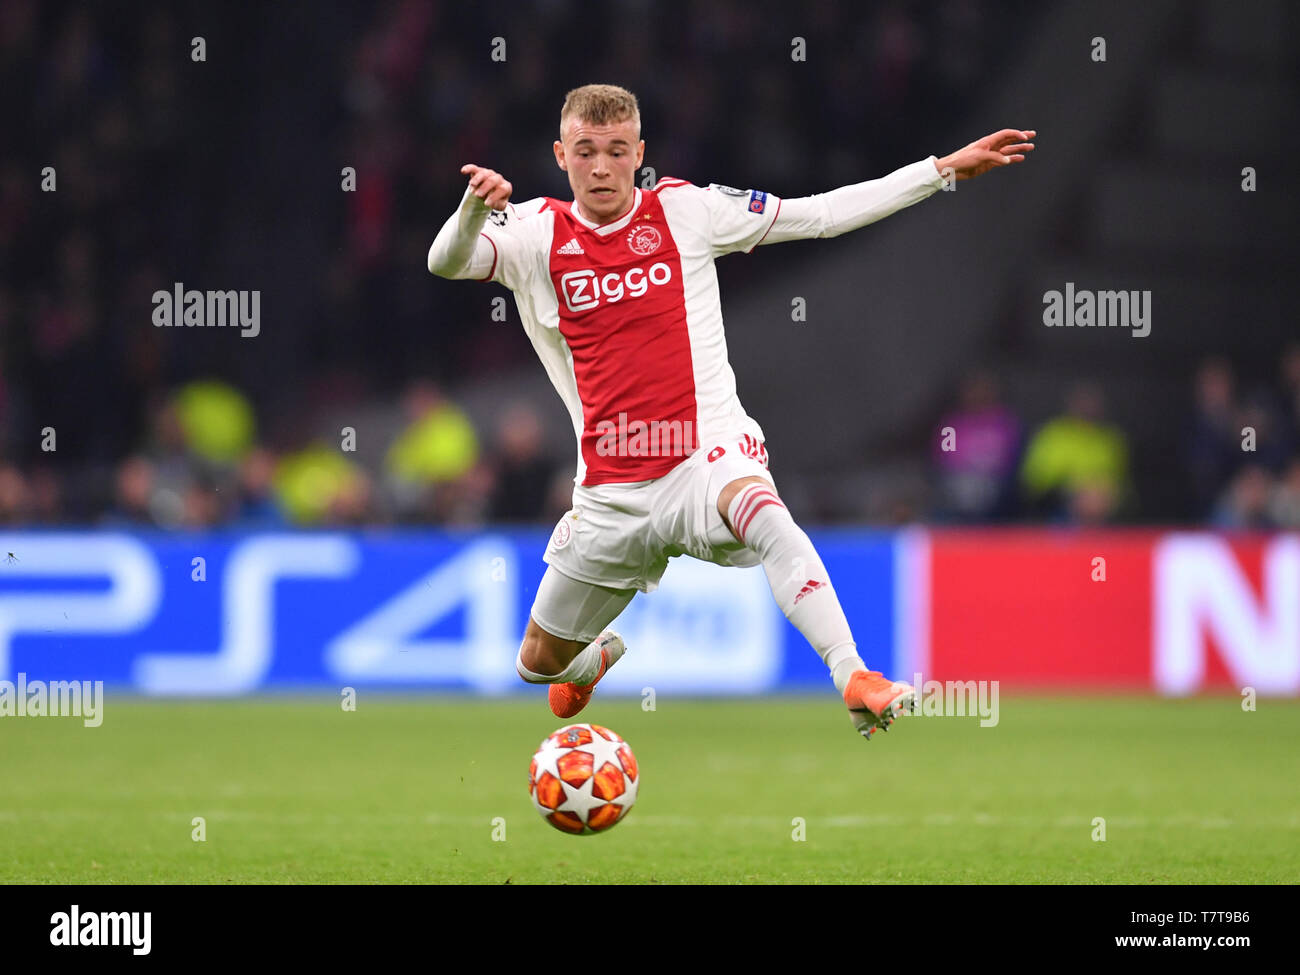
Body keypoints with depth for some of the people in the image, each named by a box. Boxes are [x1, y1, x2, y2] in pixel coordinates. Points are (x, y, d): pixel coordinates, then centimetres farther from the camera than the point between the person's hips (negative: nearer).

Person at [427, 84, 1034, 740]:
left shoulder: (685, 211, 3)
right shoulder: (537, 234, 1)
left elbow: (821, 214, 7)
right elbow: (446, 263, -16)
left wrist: (945, 169, 4)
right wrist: (474, 208, -39)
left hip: (708, 457, -3)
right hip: (611, 494, 3)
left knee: (764, 515, -40)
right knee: (539, 663, 13)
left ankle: (856, 682, -47)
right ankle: (599, 656, 51)